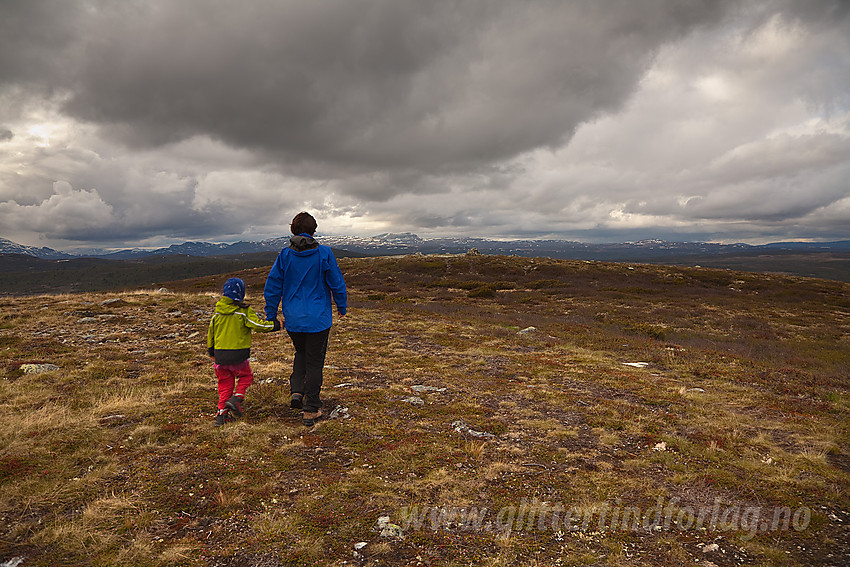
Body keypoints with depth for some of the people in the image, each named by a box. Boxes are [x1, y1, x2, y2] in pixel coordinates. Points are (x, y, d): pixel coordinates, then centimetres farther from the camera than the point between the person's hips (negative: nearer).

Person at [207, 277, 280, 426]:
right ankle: (236, 398, -4)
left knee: (225, 382, 14)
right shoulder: (244, 311, -11)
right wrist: (276, 325, -1)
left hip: (220, 354, 5)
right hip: (238, 354, -5)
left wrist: (211, 351, 27)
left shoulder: (218, 312, 6)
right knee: (245, 376, 18)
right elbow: (259, 325, -14)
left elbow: (211, 332, 14)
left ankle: (222, 413, 13)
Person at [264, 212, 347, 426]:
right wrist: (342, 306, 12)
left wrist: (271, 316, 11)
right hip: (318, 319, -2)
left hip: (293, 320, 3)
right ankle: (311, 411, 13)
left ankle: (296, 390, 8)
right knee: (314, 362, 7)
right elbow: (337, 283, -4)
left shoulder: (284, 255, -3)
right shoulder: (324, 253, -10)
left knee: (301, 353, 27)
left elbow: (272, 286, 1)